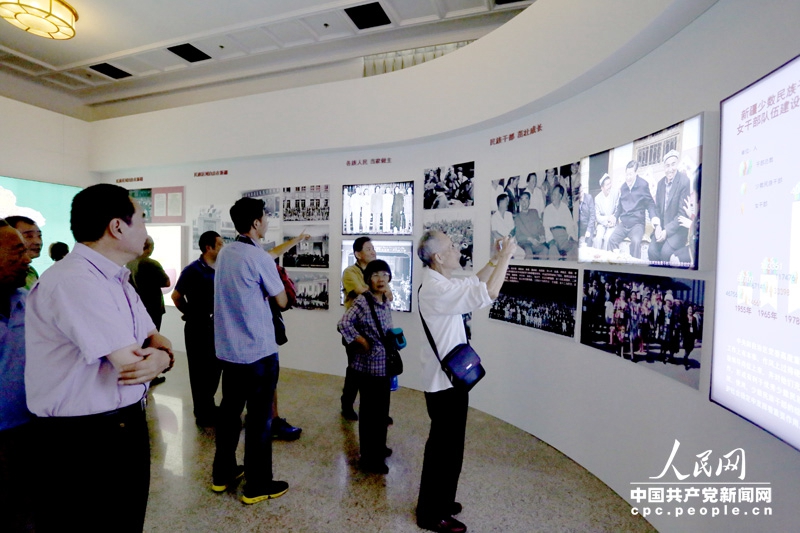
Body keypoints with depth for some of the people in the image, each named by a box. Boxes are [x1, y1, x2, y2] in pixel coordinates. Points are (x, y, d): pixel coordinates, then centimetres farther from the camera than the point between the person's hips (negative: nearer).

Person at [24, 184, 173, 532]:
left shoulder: (117, 280, 8)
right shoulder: (73, 281, -23)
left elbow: (159, 344, 7)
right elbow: (130, 365, -26)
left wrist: (160, 357, -16)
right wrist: (156, 356, -4)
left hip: (127, 427, 9)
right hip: (81, 442, -8)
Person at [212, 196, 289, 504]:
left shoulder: (224, 254, 6)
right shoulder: (260, 259, -17)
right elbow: (281, 302, -7)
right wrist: (279, 281, 11)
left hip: (228, 348, 8)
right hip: (258, 351, -8)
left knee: (229, 410, 18)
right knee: (259, 418, 4)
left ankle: (222, 474, 33)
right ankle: (257, 486, 16)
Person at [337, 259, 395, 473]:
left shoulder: (386, 302, 7)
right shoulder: (362, 301, -17)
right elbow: (344, 324, -25)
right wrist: (363, 343, -18)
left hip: (384, 364, 8)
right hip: (368, 364, -8)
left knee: (383, 408, 19)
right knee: (369, 410, 4)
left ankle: (379, 447, 38)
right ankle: (368, 457, 19)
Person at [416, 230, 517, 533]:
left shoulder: (438, 283, 7)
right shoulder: (438, 289, -25)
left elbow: (474, 283, 19)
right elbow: (488, 293, -31)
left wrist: (496, 259, 9)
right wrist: (506, 256, -19)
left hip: (446, 377, 10)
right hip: (445, 381, -10)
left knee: (445, 445, 22)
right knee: (445, 447, 6)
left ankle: (439, 502, 40)